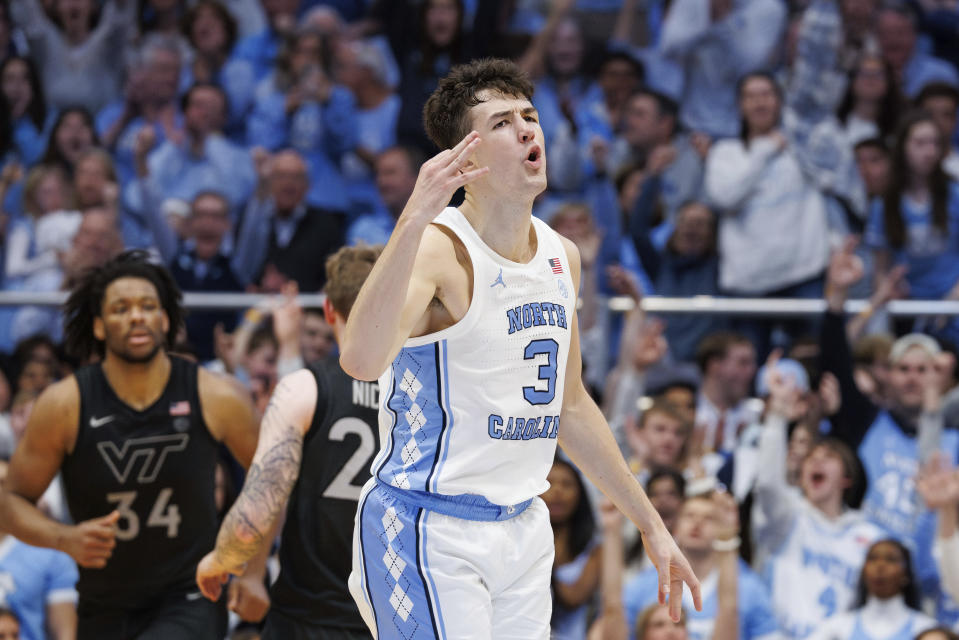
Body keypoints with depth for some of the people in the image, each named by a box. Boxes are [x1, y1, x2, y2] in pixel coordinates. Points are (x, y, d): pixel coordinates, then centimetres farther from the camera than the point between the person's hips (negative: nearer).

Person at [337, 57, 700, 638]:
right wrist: (414, 220, -41)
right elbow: (362, 360, -35)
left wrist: (652, 526, 23)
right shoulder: (439, 249, -15)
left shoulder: (563, 257, 10)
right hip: (428, 530, -8)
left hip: (522, 526, 8)